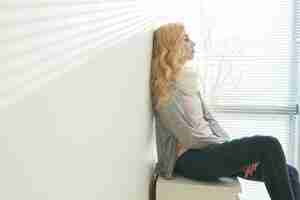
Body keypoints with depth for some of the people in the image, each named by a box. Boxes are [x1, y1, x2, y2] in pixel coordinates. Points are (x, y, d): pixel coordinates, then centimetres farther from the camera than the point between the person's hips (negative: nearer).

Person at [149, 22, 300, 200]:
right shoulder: (166, 90, -12)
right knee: (268, 145, -24)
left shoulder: (188, 80, 13)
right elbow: (189, 137, -16)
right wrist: (229, 148, -11)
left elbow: (208, 118, 11)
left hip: (209, 148, 8)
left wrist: (237, 149, -1)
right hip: (191, 159, -8)